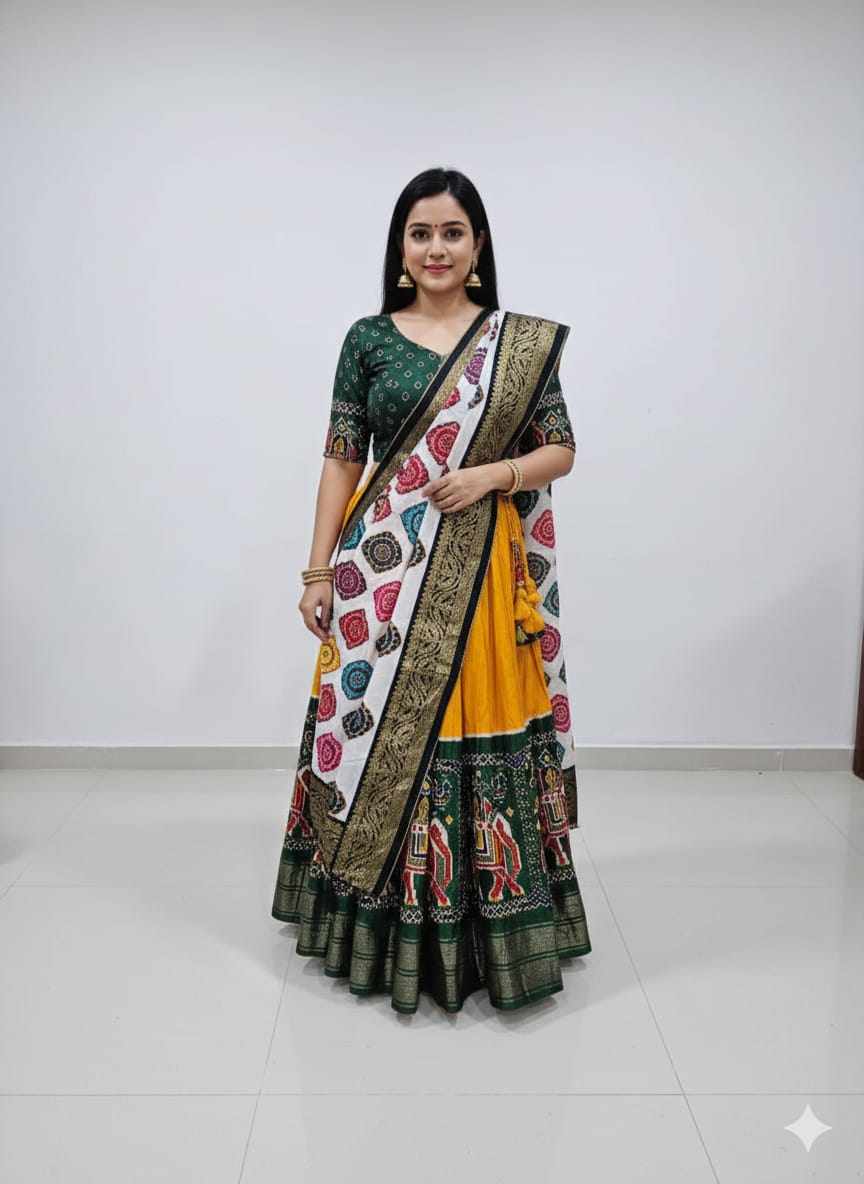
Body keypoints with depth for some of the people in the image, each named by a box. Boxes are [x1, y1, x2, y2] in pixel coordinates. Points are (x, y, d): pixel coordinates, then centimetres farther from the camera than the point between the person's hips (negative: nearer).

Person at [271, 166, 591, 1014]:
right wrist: (319, 571, -1)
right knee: (377, 731, 5)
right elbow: (340, 461, 4)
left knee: (480, 734, 3)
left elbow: (562, 451, 7)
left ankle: (490, 935, 22)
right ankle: (388, 935, 25)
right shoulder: (368, 339, 6)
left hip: (483, 571, 0)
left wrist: (495, 472, -12)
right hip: (385, 570, 1)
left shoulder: (522, 341, 6)